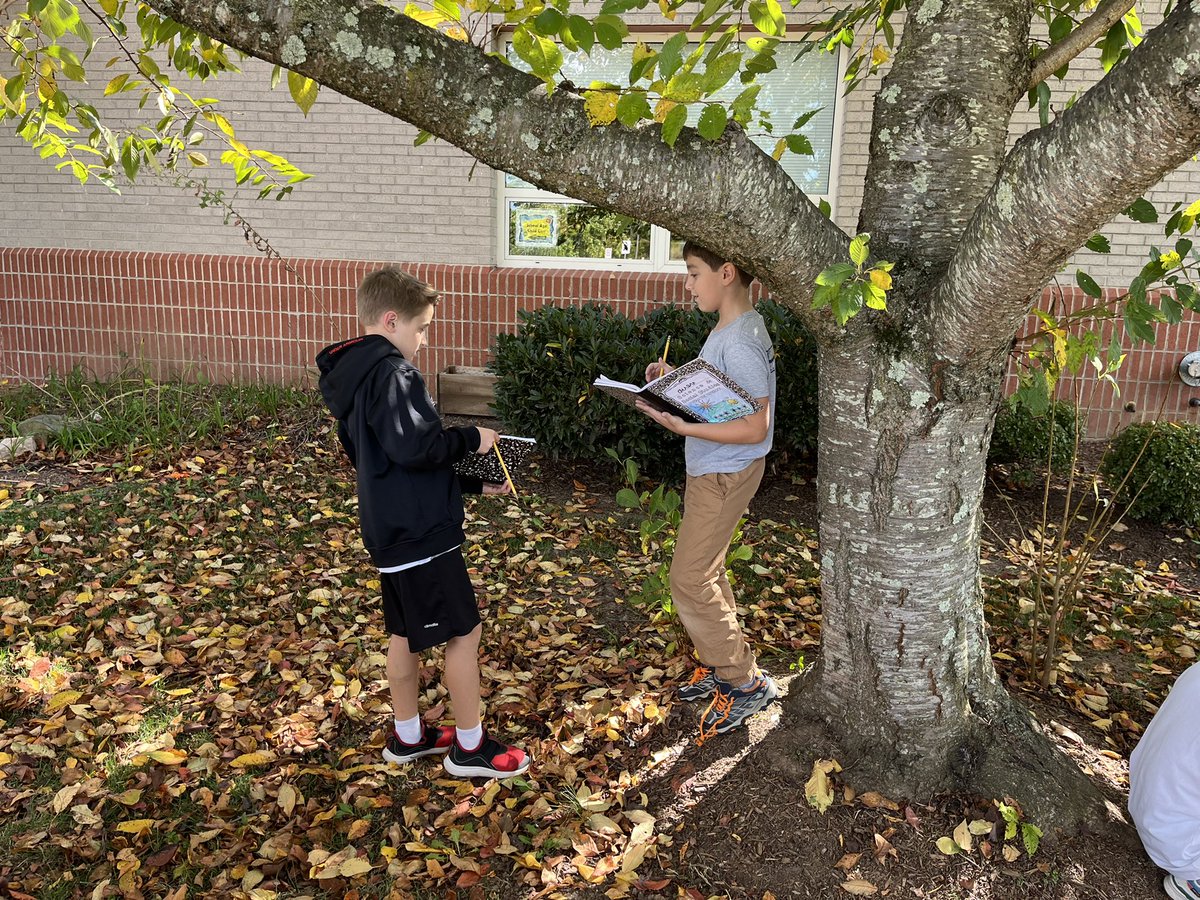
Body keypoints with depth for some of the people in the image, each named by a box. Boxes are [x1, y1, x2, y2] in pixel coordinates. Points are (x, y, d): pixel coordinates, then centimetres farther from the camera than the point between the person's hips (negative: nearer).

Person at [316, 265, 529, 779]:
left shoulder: (355, 375, 14)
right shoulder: (389, 372, -18)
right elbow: (415, 448, -29)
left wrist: (473, 484, 15)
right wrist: (471, 438, -12)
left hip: (391, 529, 10)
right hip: (419, 531, -10)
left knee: (405, 632, 20)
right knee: (464, 632, 3)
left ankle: (407, 736, 34)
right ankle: (469, 747, 16)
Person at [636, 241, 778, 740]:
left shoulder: (739, 344, -24)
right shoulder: (728, 329, 8)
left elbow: (755, 427, -26)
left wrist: (681, 426, -30)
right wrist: (676, 377, 5)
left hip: (725, 474, -10)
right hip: (710, 470, 10)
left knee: (689, 580, -2)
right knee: (705, 572, 18)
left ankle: (746, 682, 11)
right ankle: (720, 664, 33)